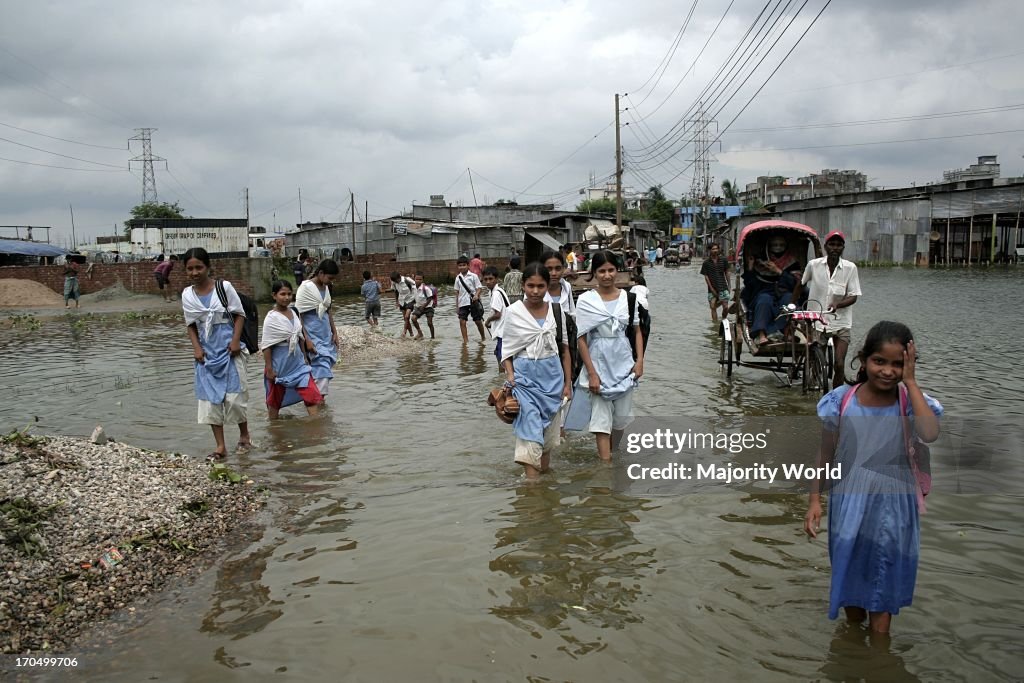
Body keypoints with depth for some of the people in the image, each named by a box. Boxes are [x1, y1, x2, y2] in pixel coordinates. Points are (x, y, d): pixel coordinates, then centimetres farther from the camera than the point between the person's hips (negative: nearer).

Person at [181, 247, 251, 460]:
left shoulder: (224, 287, -7)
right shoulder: (187, 295, 3)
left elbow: (239, 314, -3)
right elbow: (191, 325, 9)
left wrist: (236, 340, -13)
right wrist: (196, 347, -4)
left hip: (228, 350, -4)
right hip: (207, 353, 4)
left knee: (234, 396, -4)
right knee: (210, 398, 2)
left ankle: (244, 435, 21)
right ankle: (220, 446, 9)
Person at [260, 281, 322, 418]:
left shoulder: (293, 312, 3)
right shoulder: (271, 318, -15)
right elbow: (266, 345, -16)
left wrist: (304, 356, 14)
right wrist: (269, 369, -17)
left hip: (297, 362, 5)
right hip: (280, 364, -5)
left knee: (312, 395, -3)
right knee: (275, 400, 12)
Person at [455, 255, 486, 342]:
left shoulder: (473, 276, -5)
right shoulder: (458, 278, 6)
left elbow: (479, 288, -5)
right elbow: (457, 292, 11)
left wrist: (476, 295, -26)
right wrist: (456, 305, 10)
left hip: (473, 302, -3)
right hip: (463, 303, 3)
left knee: (478, 321, 6)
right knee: (462, 321, -8)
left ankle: (483, 337, 25)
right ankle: (465, 340, -2)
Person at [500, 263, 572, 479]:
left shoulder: (556, 311, 2)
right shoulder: (513, 312, -5)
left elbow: (564, 349, 8)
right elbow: (507, 350, -1)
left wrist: (568, 382, 7)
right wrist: (510, 378, -13)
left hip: (552, 377, 3)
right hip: (525, 378, -3)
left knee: (548, 433, 11)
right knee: (530, 433, -10)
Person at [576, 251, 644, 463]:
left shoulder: (627, 297, 2)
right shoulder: (586, 300, -7)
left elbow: (637, 331, 9)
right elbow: (581, 339, -7)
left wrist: (640, 361, -2)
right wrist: (592, 373, -12)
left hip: (623, 364, 3)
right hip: (599, 364, -3)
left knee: (621, 417, 11)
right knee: (601, 418, -3)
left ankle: (609, 455, 32)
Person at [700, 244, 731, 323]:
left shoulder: (723, 261, 4)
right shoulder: (706, 262, 0)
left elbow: (726, 273, 12)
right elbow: (706, 276, -1)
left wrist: (729, 286, 10)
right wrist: (712, 289, -7)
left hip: (723, 287, 0)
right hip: (712, 289, 0)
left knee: (726, 307, -4)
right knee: (713, 307, -2)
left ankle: (724, 320, 20)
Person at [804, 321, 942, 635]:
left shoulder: (910, 402, -12)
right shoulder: (841, 401, -10)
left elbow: (930, 434, -34)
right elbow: (826, 456, -1)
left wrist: (910, 381, -28)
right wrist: (814, 500, -4)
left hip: (893, 507, -2)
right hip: (849, 503, 2)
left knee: (883, 579, 12)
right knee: (849, 571, 20)